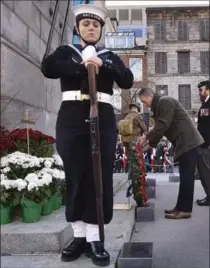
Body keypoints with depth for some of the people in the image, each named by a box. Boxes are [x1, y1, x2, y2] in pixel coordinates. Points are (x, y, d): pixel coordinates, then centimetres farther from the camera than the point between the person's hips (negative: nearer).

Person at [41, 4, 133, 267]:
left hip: (103, 121, 1)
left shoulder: (110, 56, 18)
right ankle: (78, 235, 10)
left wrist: (102, 65, -12)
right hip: (71, 121, -1)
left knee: (100, 178, -3)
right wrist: (83, 67, -10)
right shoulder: (66, 51, 15)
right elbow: (47, 67, -6)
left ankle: (94, 238, 2)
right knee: (75, 177, -1)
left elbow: (128, 80, 2)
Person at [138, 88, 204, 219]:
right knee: (185, 177, 11)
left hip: (188, 142, -11)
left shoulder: (165, 101, -12)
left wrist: (146, 137, -12)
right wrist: (150, 144, 12)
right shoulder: (159, 106, 19)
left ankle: (185, 210, -4)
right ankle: (181, 207, 17)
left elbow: (163, 125, -20)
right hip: (184, 143, 11)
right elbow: (160, 127, 20)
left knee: (187, 177, -7)